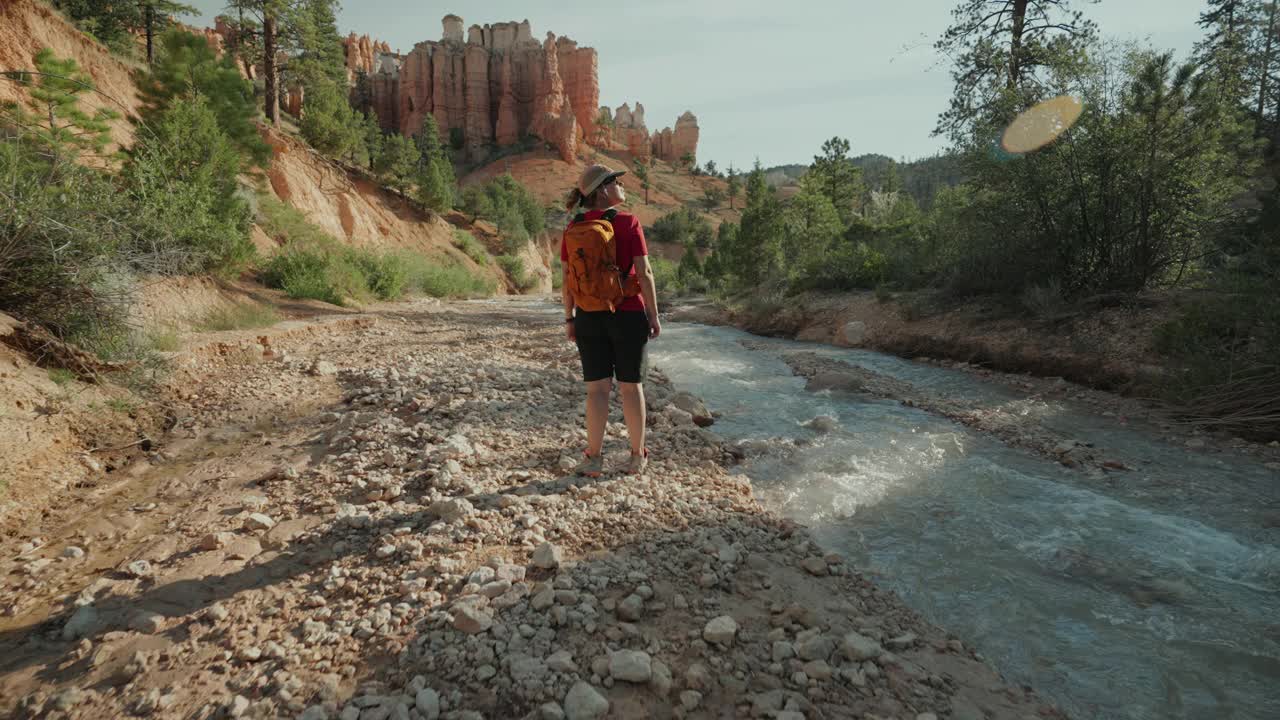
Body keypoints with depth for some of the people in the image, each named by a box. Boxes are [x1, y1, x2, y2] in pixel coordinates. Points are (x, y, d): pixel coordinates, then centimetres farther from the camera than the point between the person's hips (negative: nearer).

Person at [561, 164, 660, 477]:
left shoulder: (573, 230, 2)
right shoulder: (628, 223, -9)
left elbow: (567, 279, 2)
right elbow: (644, 273, -10)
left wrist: (569, 318, 11)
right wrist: (653, 315, -3)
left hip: (589, 317, 3)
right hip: (629, 315, -3)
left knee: (597, 387, 9)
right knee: (631, 386, 8)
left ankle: (594, 459, 12)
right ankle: (637, 458, 17)